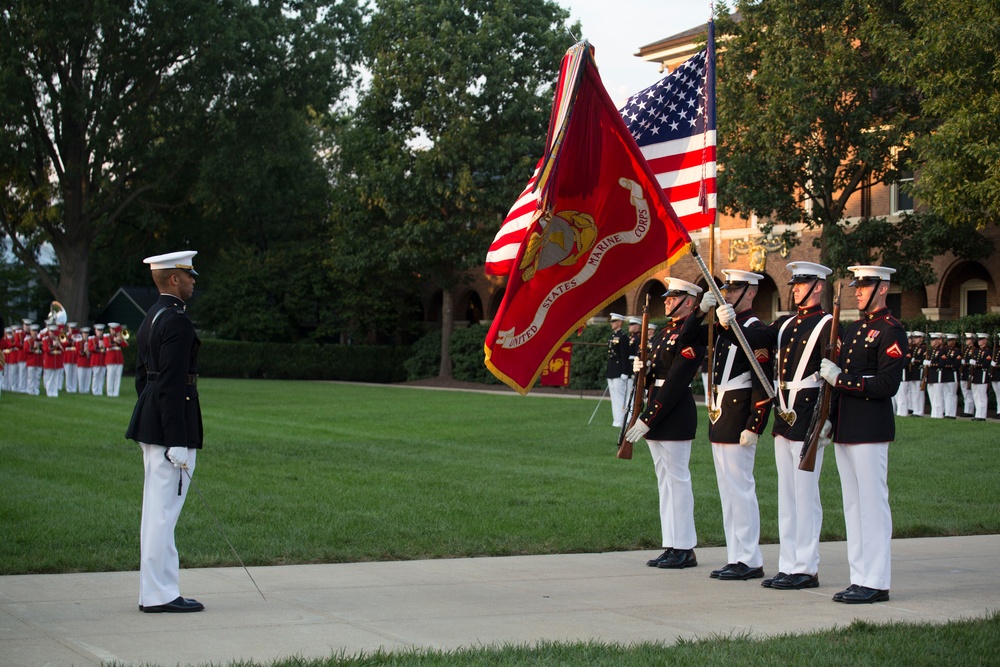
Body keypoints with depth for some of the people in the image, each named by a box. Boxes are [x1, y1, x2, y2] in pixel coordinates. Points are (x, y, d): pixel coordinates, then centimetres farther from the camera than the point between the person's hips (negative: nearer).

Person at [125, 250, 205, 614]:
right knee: (164, 511, -7)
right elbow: (172, 383, -20)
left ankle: (153, 591, 18)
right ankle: (159, 594, -3)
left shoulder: (152, 318, 16)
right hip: (171, 425, -10)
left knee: (156, 509, 13)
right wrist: (178, 443, -21)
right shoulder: (177, 321, -15)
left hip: (150, 424, 10)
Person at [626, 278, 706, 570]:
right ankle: (672, 546, 16)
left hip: (675, 416, -9)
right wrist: (641, 370, -3)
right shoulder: (664, 332, 16)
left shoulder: (690, 335, -14)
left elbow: (674, 384, -19)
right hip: (657, 414, 9)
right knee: (665, 480, 11)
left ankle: (684, 549, 3)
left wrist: (646, 420, -20)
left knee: (677, 479, -4)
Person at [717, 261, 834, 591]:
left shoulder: (827, 325, -7)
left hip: (808, 417, -8)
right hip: (784, 416, 8)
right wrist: (728, 324, -16)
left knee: (805, 493, -4)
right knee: (787, 494, 11)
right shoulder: (785, 324, 15)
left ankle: (806, 569, 2)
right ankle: (788, 565, 17)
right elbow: (753, 339, 3)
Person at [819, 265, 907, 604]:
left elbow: (887, 385, -17)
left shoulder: (891, 331, -9)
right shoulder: (853, 329, 18)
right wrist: (829, 419, 13)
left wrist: (840, 378, -17)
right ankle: (860, 578, 16)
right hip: (845, 430, 9)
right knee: (853, 505, 11)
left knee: (872, 503, -6)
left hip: (871, 430, -9)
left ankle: (876, 582, -2)